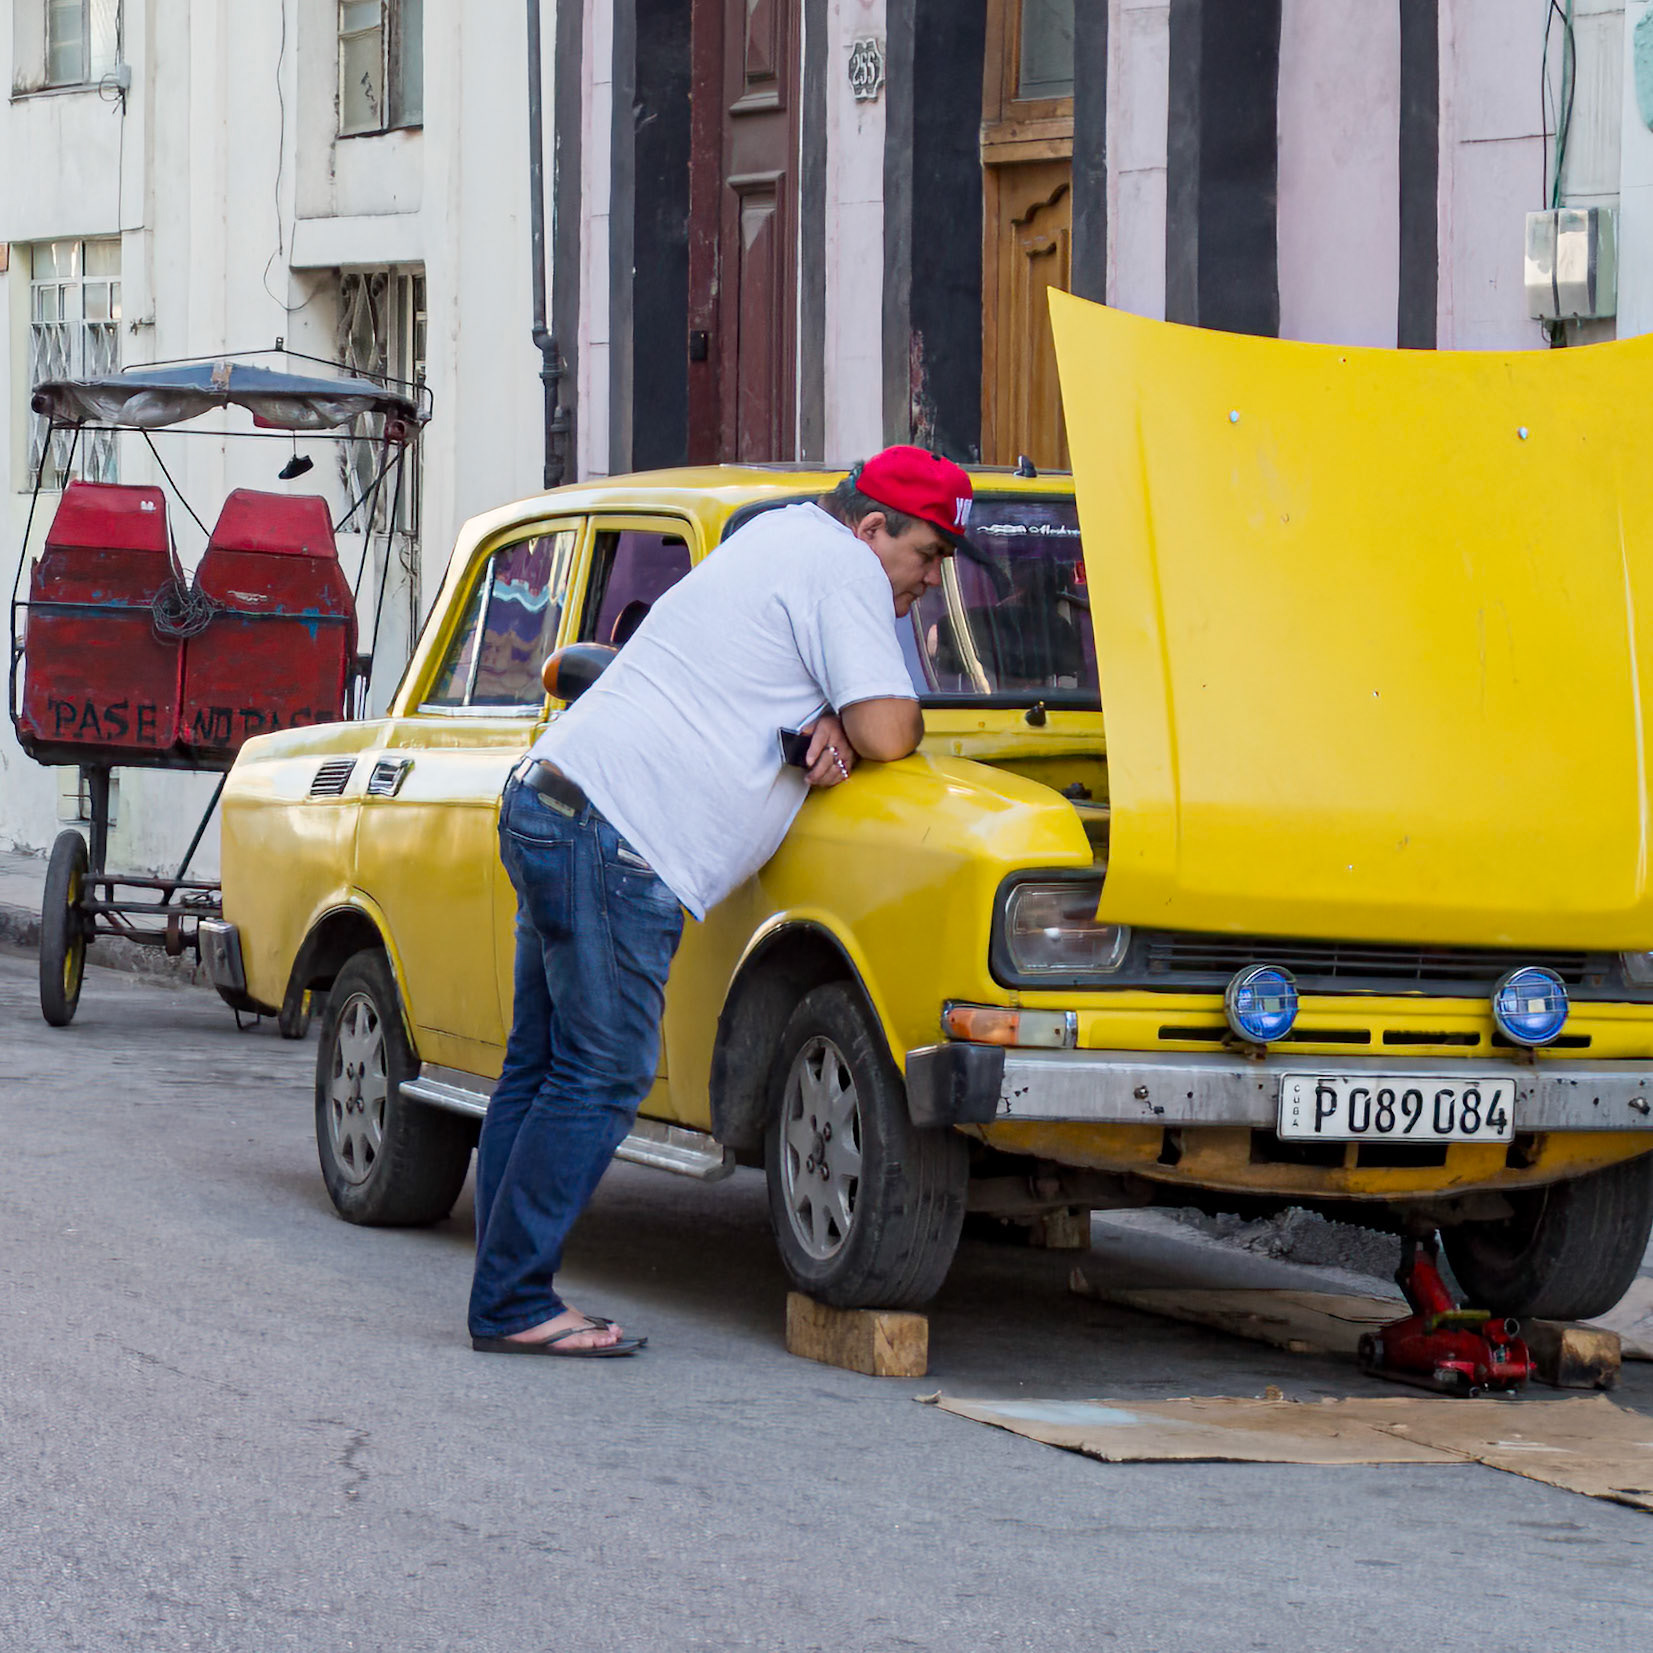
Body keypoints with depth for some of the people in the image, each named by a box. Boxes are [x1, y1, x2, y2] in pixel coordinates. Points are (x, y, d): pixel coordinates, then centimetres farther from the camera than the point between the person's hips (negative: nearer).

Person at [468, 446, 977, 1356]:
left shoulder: (777, 534, 23)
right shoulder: (840, 566, -7)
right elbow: (888, 734, -12)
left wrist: (828, 725, 5)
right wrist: (853, 722, 12)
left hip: (549, 799, 10)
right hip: (617, 831, -10)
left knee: (539, 1069, 11)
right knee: (599, 1081, -7)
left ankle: (504, 1299, 14)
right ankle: (515, 1305, -7)